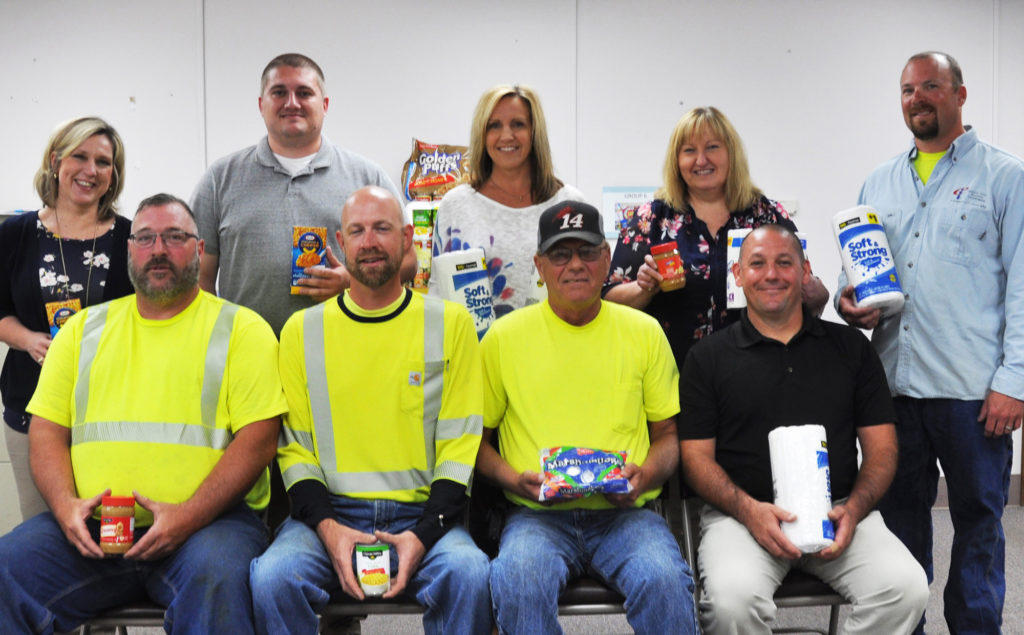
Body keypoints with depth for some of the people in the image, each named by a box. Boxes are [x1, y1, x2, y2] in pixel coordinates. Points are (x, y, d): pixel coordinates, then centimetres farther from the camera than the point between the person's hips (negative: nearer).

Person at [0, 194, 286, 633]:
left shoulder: (241, 329, 6)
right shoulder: (84, 328, 19)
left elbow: (257, 439, -4)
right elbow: (46, 430, 15)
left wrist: (189, 516, -16)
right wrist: (66, 505, -6)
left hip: (208, 518, -4)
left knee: (216, 577, -35)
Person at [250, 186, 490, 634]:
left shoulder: (450, 323, 6)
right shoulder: (303, 329, 10)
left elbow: (461, 446, 3)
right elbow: (294, 446, 8)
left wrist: (423, 535, -12)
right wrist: (327, 528, -9)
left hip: (423, 513, 0)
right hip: (328, 511, 1)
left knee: (468, 574, -31)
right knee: (272, 578, -29)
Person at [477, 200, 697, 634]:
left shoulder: (644, 332, 10)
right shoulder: (505, 336, 6)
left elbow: (669, 433, 14)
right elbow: (474, 436, 11)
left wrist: (645, 475, -7)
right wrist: (515, 480, -8)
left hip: (625, 513, 1)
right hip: (538, 514, 0)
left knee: (666, 580, -30)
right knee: (518, 581, -33)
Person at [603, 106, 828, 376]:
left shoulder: (768, 214, 10)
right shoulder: (652, 217, 7)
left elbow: (806, 290, 14)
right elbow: (610, 298, 4)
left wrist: (816, 296, -7)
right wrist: (645, 289, -14)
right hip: (673, 373, -2)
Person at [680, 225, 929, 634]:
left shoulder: (851, 347, 12)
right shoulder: (708, 357, 7)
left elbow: (881, 447, 10)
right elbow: (696, 455, 3)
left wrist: (852, 510, -8)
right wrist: (748, 509, -15)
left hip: (838, 511, 2)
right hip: (741, 512, -2)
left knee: (907, 587, -24)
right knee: (733, 599, -31)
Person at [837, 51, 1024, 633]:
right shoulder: (878, 184, 15)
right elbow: (854, 271, 22)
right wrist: (847, 302, -1)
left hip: (973, 389, -4)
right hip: (893, 382, 4)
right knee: (900, 515, 13)